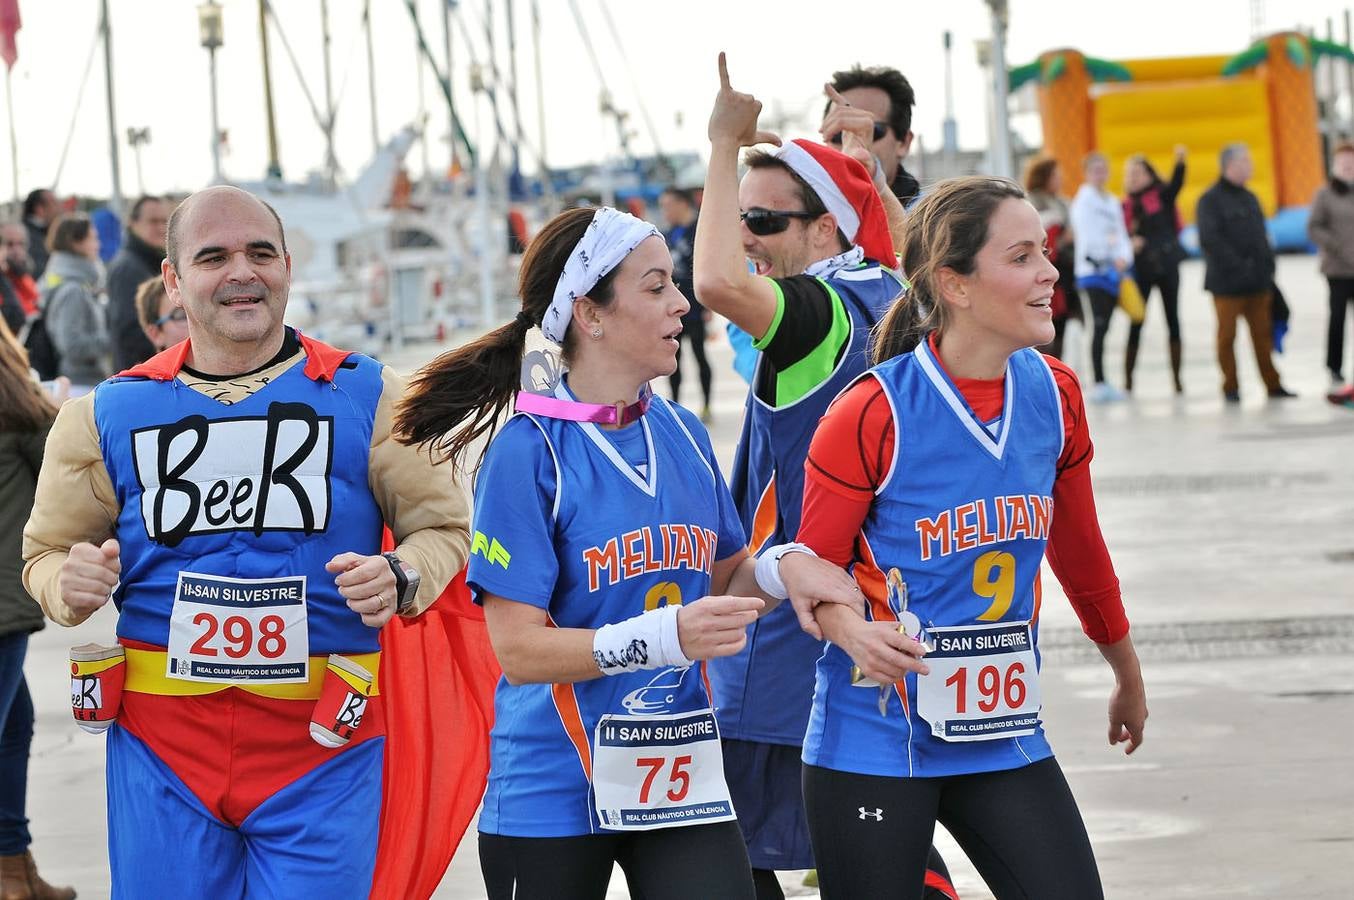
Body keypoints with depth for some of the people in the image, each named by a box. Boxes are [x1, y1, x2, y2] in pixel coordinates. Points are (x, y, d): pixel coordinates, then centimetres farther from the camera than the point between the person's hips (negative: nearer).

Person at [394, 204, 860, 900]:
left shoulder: (683, 436, 5)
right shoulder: (529, 452, -13)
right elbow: (518, 648, -17)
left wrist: (784, 567, -5)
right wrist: (662, 638, -29)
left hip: (682, 781, 4)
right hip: (554, 790, -4)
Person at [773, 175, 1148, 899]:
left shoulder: (1054, 395, 0)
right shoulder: (874, 413, -15)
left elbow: (1080, 552, 16)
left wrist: (1127, 675, 28)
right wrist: (854, 632, -27)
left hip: (1004, 742, 5)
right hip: (874, 749, -5)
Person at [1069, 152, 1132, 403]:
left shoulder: (1112, 202, 18)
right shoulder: (1083, 200, -4)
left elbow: (1121, 234, 14)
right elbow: (1088, 237, -11)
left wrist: (1124, 257, -5)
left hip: (1113, 271, 7)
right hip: (1092, 269, -7)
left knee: (1104, 325, 9)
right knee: (1099, 326, -12)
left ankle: (1102, 383, 13)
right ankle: (1098, 383, -14)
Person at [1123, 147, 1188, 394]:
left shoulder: (1162, 195, -2)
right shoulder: (1126, 205, 6)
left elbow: (1176, 184, -22)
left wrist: (1180, 162, -39)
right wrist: (1130, 244, -13)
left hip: (1166, 264, -2)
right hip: (1140, 269, 2)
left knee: (1173, 320, 3)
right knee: (1135, 324, 1)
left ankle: (1177, 377, 9)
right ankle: (1128, 379, 5)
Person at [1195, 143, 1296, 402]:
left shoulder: (1249, 198, 15)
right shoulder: (1210, 200, -8)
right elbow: (1210, 239, -17)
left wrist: (1268, 269, 8)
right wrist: (1238, 265, -20)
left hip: (1257, 283, 6)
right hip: (1227, 282, -6)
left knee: (1262, 333, 6)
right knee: (1227, 335, 2)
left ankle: (1272, 384, 10)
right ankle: (1231, 388, 9)